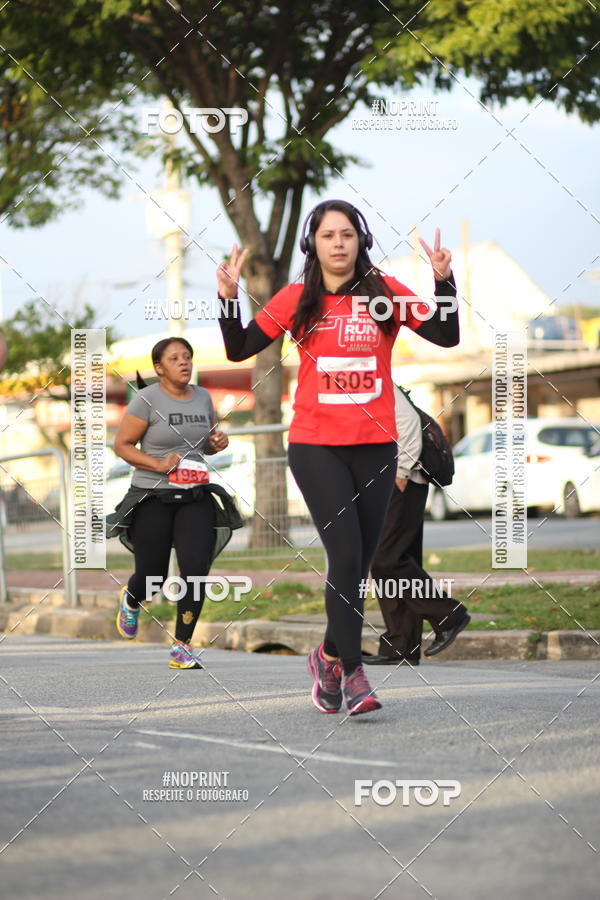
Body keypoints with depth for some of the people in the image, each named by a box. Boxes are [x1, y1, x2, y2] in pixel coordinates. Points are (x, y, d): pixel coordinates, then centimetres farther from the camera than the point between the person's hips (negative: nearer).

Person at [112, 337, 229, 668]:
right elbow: (122, 445, -7)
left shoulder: (202, 397, 8)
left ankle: (182, 648, -2)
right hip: (153, 499, -4)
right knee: (152, 576, 5)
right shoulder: (147, 399, -9)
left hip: (194, 498, 4)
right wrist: (158, 464, -20)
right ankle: (130, 599, 44)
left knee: (196, 568, -12)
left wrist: (216, 444, -2)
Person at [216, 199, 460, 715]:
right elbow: (239, 349, 1)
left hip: (375, 446, 2)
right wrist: (229, 298, -13)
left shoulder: (386, 292, 1)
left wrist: (444, 281, -19)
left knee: (357, 564, 10)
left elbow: (447, 337, -6)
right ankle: (352, 672, -9)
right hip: (316, 445, -2)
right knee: (346, 556, -14)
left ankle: (330, 654, 30)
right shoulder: (298, 300, 1)